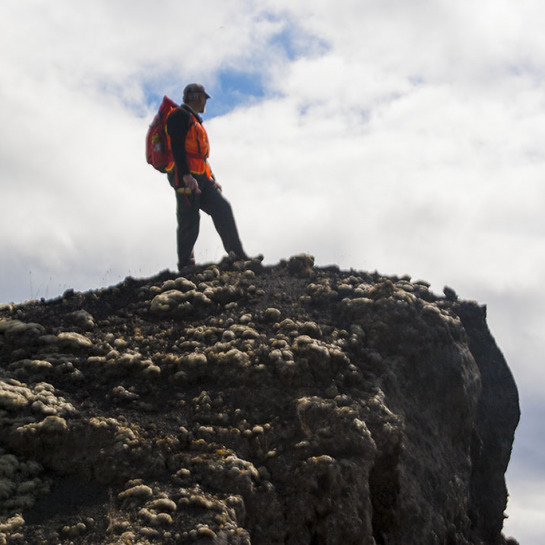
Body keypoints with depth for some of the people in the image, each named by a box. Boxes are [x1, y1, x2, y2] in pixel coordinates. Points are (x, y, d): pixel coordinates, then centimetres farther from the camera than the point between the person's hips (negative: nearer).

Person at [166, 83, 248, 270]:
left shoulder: (195, 121, 29)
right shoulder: (180, 116, -3)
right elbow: (177, 147, -16)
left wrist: (212, 179, 25)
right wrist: (186, 175, -26)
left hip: (201, 177, 9)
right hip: (185, 178, -9)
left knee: (221, 207, -3)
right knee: (190, 219, -10)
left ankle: (237, 254, -8)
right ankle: (185, 265, -6)